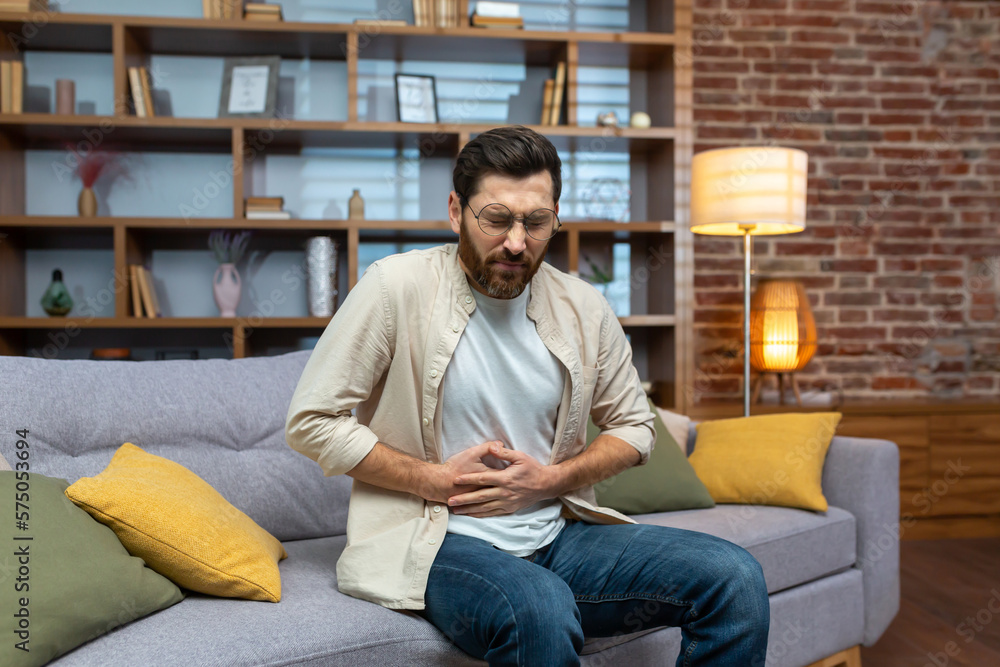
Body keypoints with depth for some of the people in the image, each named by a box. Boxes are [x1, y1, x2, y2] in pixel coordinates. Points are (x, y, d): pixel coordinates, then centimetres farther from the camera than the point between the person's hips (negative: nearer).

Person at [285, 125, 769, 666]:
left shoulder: (583, 308, 4)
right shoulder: (397, 287, -8)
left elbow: (633, 425, 15)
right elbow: (311, 420, -6)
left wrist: (550, 480, -3)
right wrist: (437, 480, -12)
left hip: (557, 534, 5)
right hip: (434, 543, -4)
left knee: (734, 578, -11)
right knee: (542, 610, -38)